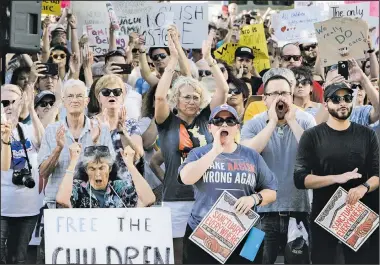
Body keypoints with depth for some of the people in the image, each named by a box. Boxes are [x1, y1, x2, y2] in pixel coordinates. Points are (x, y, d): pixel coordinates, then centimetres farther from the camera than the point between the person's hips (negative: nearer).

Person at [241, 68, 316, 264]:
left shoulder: (306, 121, 0)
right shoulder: (253, 124, -1)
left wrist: (292, 121, -15)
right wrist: (272, 121, -18)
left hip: (299, 208, 1)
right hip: (264, 209, 0)